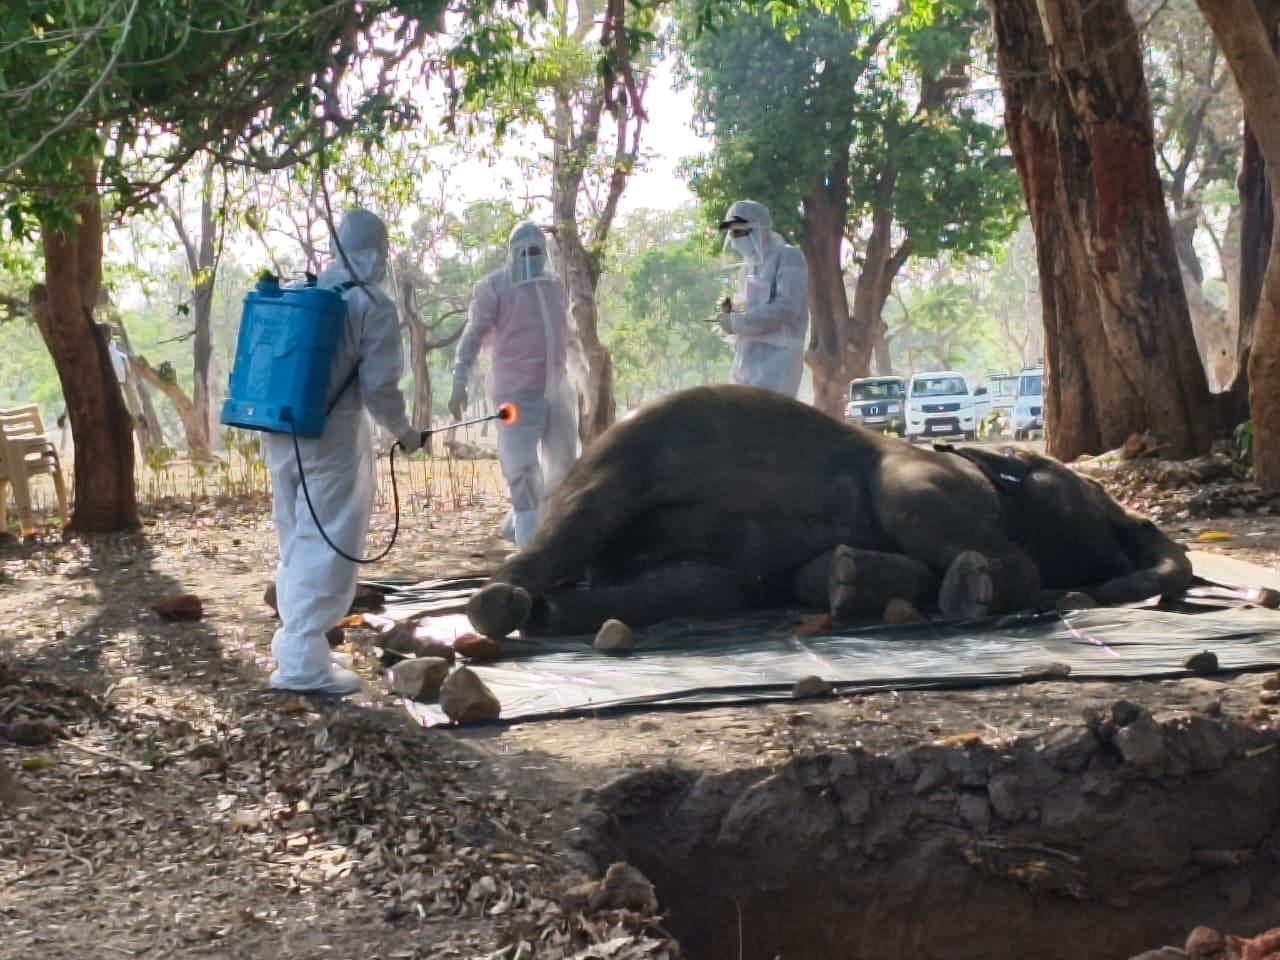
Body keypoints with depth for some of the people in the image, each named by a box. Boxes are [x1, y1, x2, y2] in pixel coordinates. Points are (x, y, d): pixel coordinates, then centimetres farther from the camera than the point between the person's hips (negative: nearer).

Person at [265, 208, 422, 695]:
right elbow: (378, 386, -12)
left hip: (282, 433, 7)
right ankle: (303, 662, -3)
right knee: (326, 547, -1)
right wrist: (404, 431, 4)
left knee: (297, 543, 18)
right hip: (332, 437, -7)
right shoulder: (373, 306, -8)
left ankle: (294, 645, 27)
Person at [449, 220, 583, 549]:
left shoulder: (556, 286, 15)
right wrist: (459, 383, -17)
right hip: (517, 391, -7)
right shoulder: (494, 287, -2)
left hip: (557, 388, 7)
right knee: (523, 470, -8)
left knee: (563, 465, 10)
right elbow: (474, 335, -8)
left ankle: (518, 523, 28)